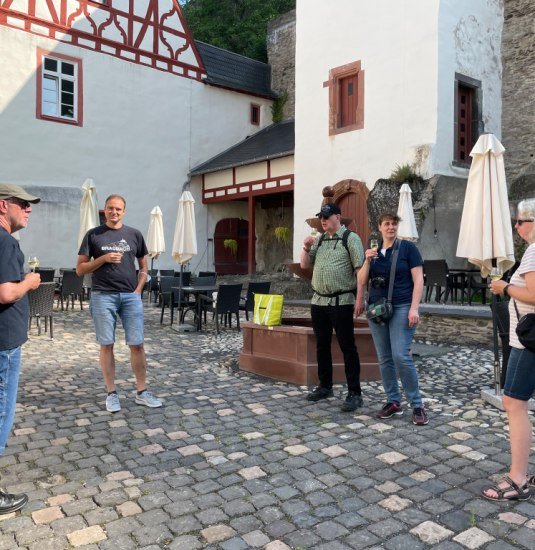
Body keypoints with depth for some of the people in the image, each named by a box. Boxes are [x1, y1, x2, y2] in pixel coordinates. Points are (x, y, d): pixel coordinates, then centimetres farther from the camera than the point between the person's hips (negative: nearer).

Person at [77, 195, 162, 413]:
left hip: (131, 296, 2)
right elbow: (80, 269, 3)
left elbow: (143, 267, 16)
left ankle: (142, 392, 11)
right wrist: (104, 258, -11)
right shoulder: (93, 235, 4)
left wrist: (138, 289, 3)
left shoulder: (134, 235, 9)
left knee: (137, 344, 0)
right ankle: (111, 394, 13)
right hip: (103, 296, -1)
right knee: (107, 345, 3)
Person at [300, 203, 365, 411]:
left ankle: (354, 393, 5)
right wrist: (306, 247, 1)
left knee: (347, 347, -2)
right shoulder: (319, 240, 15)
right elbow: (304, 265, 19)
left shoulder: (350, 238, -5)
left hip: (341, 302, -7)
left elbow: (360, 269, -10)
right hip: (318, 301, 7)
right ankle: (325, 386, 28)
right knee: (322, 346, 14)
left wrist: (360, 298, -16)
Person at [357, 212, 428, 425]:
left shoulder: (407, 247, 0)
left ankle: (417, 405, 1)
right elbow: (361, 282, 9)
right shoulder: (373, 251, 13)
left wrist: (414, 308, -14)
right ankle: (393, 402, 18)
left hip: (401, 308, -5)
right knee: (384, 359, 7)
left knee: (401, 356, -12)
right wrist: (367, 261, -7)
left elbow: (418, 280, -5)